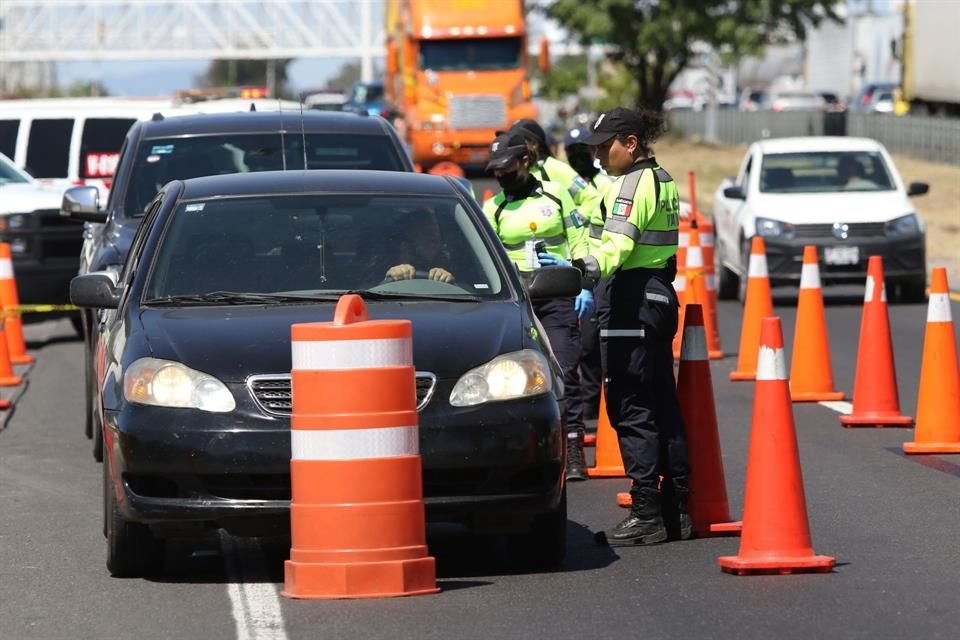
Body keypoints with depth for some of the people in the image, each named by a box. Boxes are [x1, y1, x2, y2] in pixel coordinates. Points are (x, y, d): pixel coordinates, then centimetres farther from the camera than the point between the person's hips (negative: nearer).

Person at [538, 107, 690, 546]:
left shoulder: (632, 184, -12)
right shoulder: (662, 180, 17)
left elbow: (617, 244, -27)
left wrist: (587, 267, -42)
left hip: (633, 296, -10)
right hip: (661, 292, 10)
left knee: (630, 408, -8)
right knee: (661, 404, 12)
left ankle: (646, 514, -11)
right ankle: (677, 508, 15)